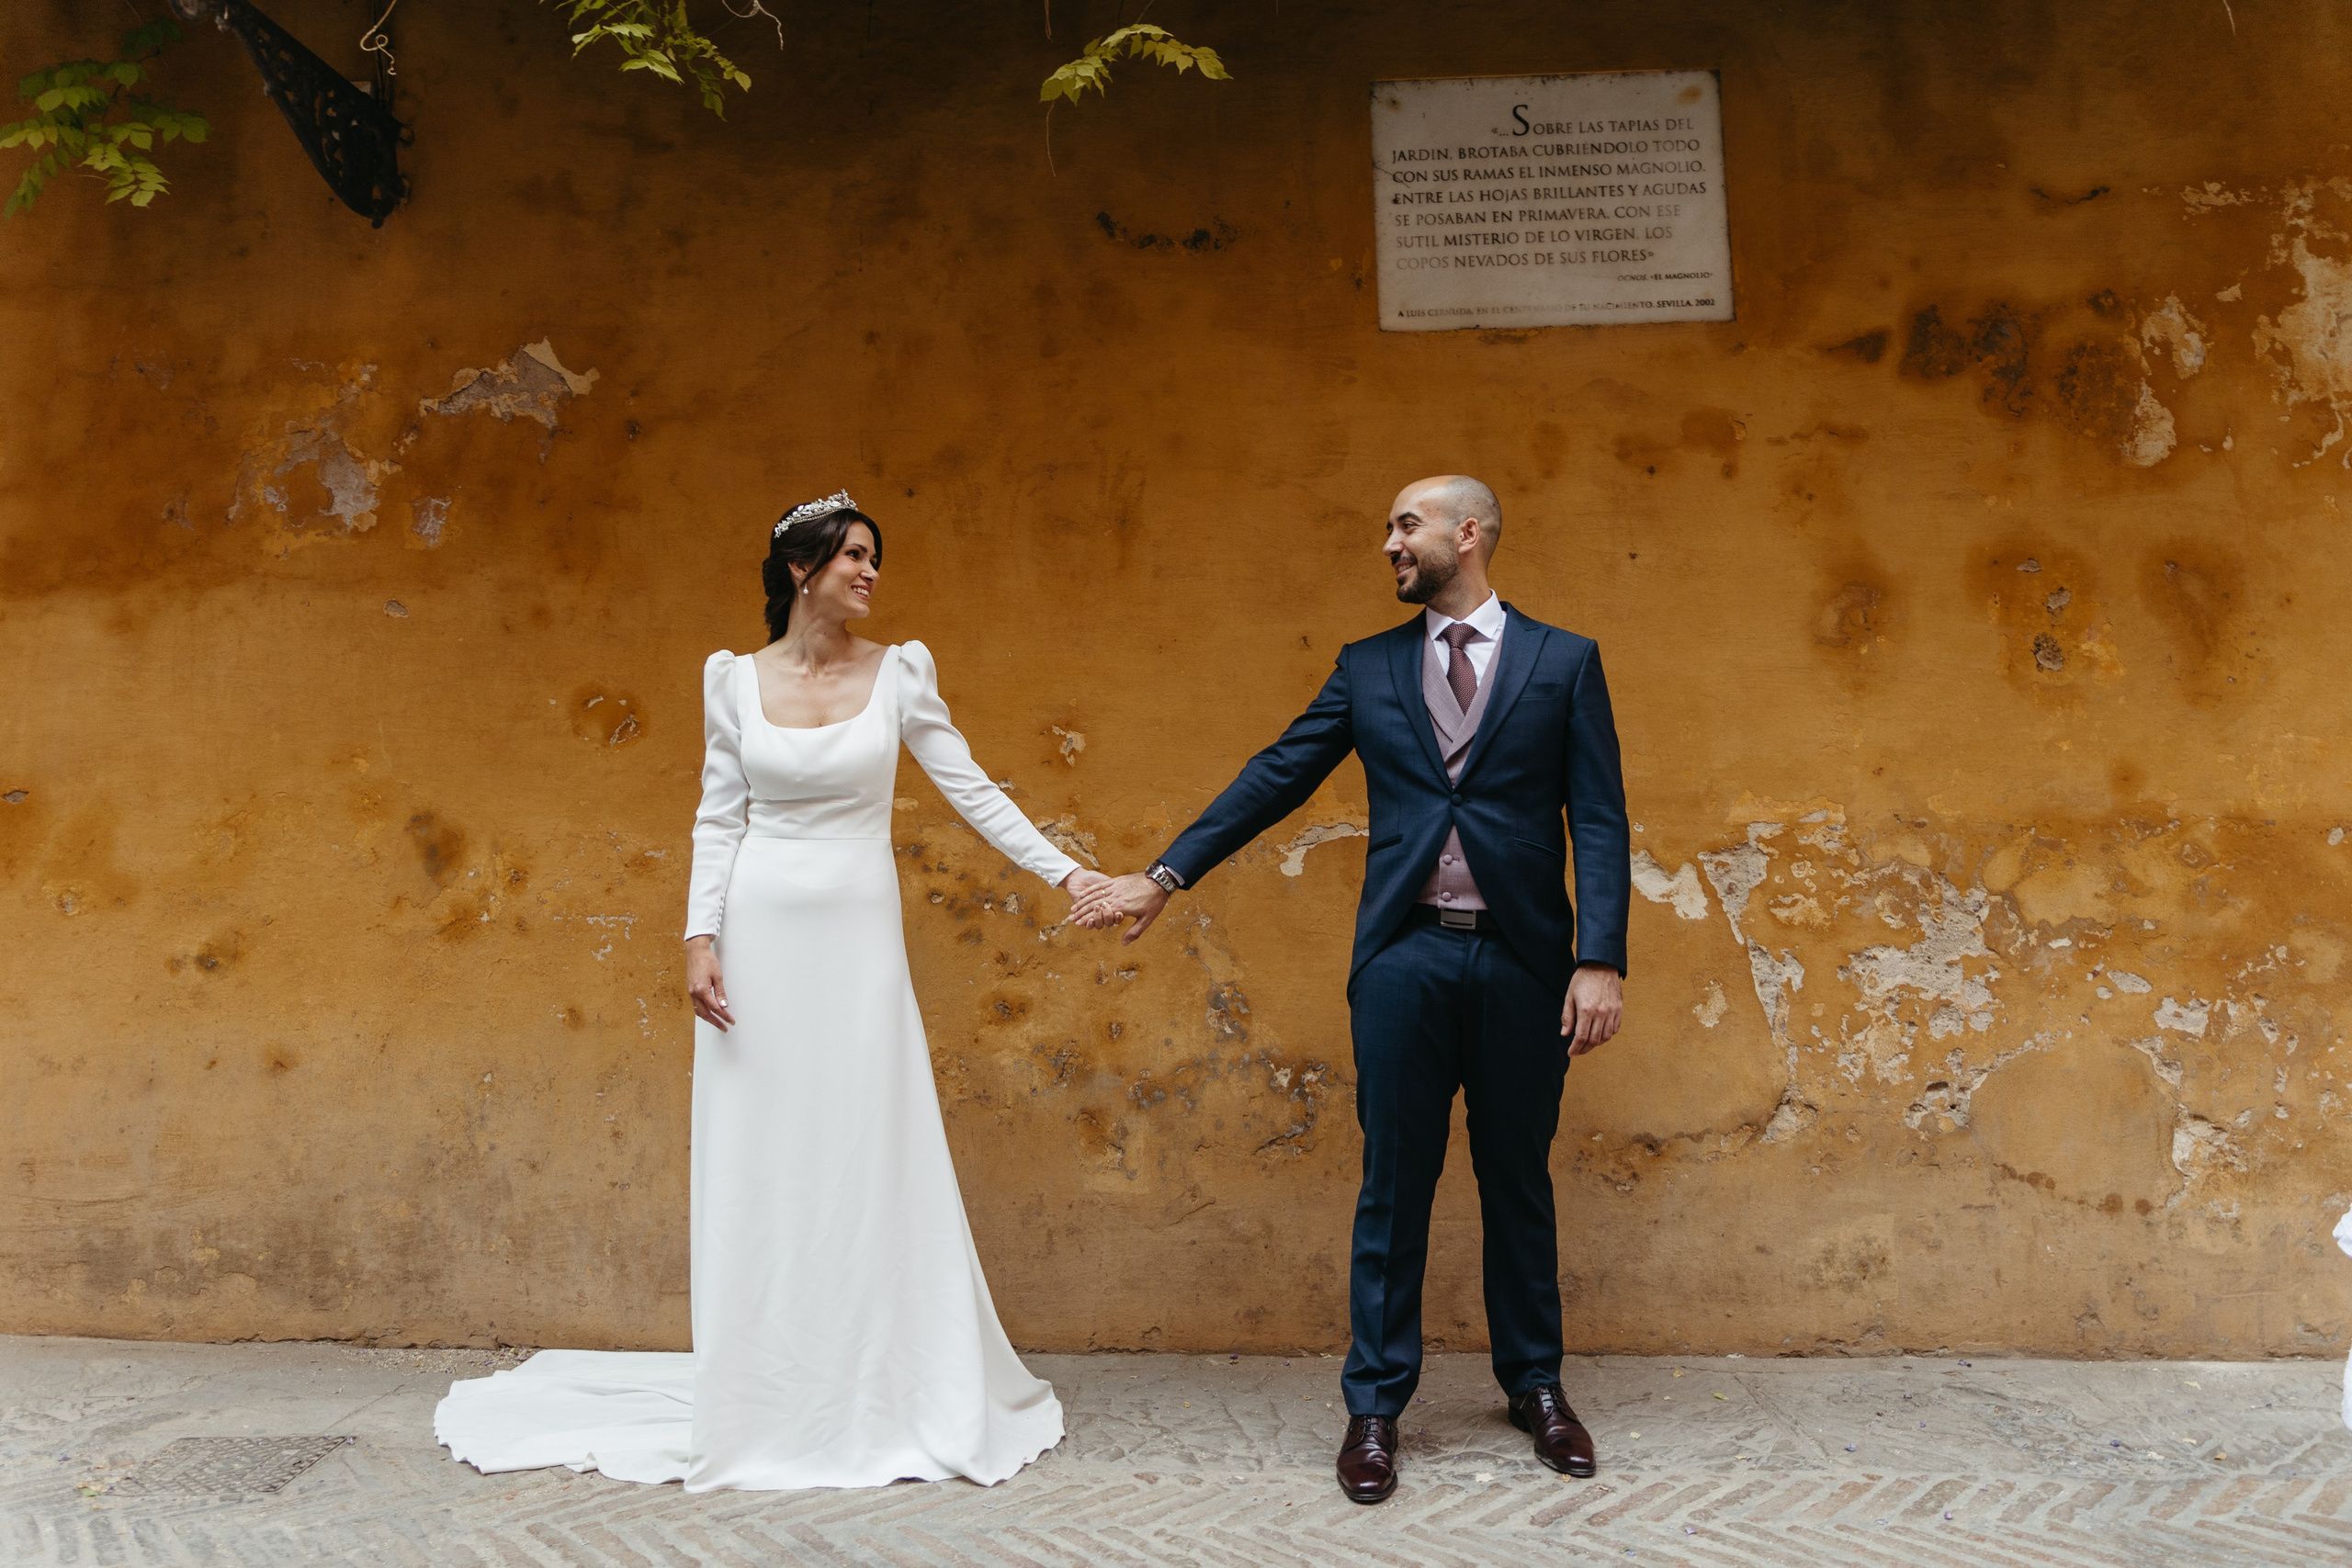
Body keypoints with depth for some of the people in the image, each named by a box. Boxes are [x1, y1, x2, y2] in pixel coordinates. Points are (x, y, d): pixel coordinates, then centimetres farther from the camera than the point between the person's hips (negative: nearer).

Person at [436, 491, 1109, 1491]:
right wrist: (700, 937, -5)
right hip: (760, 936, 0)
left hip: (858, 939, 0)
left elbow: (971, 789, 3)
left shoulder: (900, 672, 3)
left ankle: (880, 1397, 16)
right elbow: (718, 820, 5)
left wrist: (1065, 871, -4)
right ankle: (764, 1402, 18)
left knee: (873, 1159, 2)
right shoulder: (734, 679, 3)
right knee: (760, 1164, 5)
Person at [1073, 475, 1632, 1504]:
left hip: (1522, 962, -1)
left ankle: (1535, 1385, 30)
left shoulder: (1565, 662, 4)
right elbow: (1275, 779, 8)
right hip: (1404, 957, 1)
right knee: (1392, 1187, 5)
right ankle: (1375, 1405, 17)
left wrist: (1600, 960, -11)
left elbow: (1599, 821, -1)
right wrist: (1165, 875, 4)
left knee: (1519, 1181, 12)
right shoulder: (1367, 669, 9)